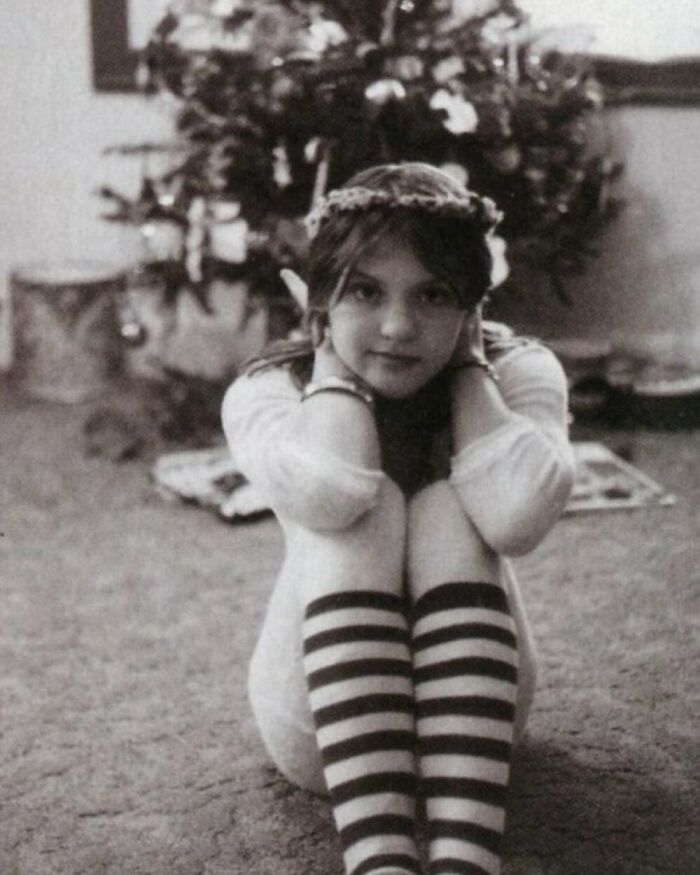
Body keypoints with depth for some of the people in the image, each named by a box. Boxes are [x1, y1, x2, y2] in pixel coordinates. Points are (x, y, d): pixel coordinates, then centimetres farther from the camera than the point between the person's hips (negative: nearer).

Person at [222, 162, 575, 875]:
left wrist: (465, 361, -21)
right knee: (360, 515, -29)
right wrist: (333, 358, -22)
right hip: (320, 713, -1)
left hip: (470, 698, 1)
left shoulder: (517, 372, -11)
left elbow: (517, 513, -34)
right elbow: (329, 492, -39)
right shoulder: (267, 391, -14)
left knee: (446, 514, -27)